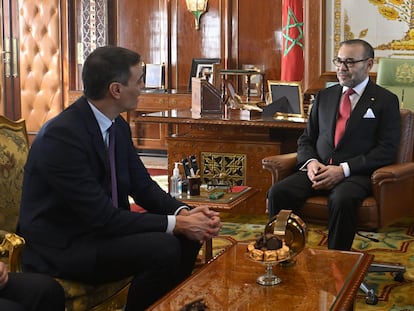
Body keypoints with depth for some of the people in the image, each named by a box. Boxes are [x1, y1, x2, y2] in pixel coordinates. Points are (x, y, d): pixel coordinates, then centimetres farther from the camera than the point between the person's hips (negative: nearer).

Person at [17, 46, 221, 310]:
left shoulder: (118, 126, 2)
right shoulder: (63, 135, -25)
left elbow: (143, 186, 7)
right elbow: (102, 216, -26)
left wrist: (184, 213, -12)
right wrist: (175, 223, -23)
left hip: (103, 226, 9)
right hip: (60, 248, -9)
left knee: (188, 238, -3)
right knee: (163, 249, -25)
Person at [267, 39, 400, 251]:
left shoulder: (385, 101, 5)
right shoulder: (324, 96, 20)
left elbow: (387, 150, -4)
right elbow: (306, 139, 20)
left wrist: (343, 169, -15)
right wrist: (311, 162, -5)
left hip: (356, 175, -4)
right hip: (318, 170, 5)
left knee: (342, 200, -38)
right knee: (278, 193, -22)